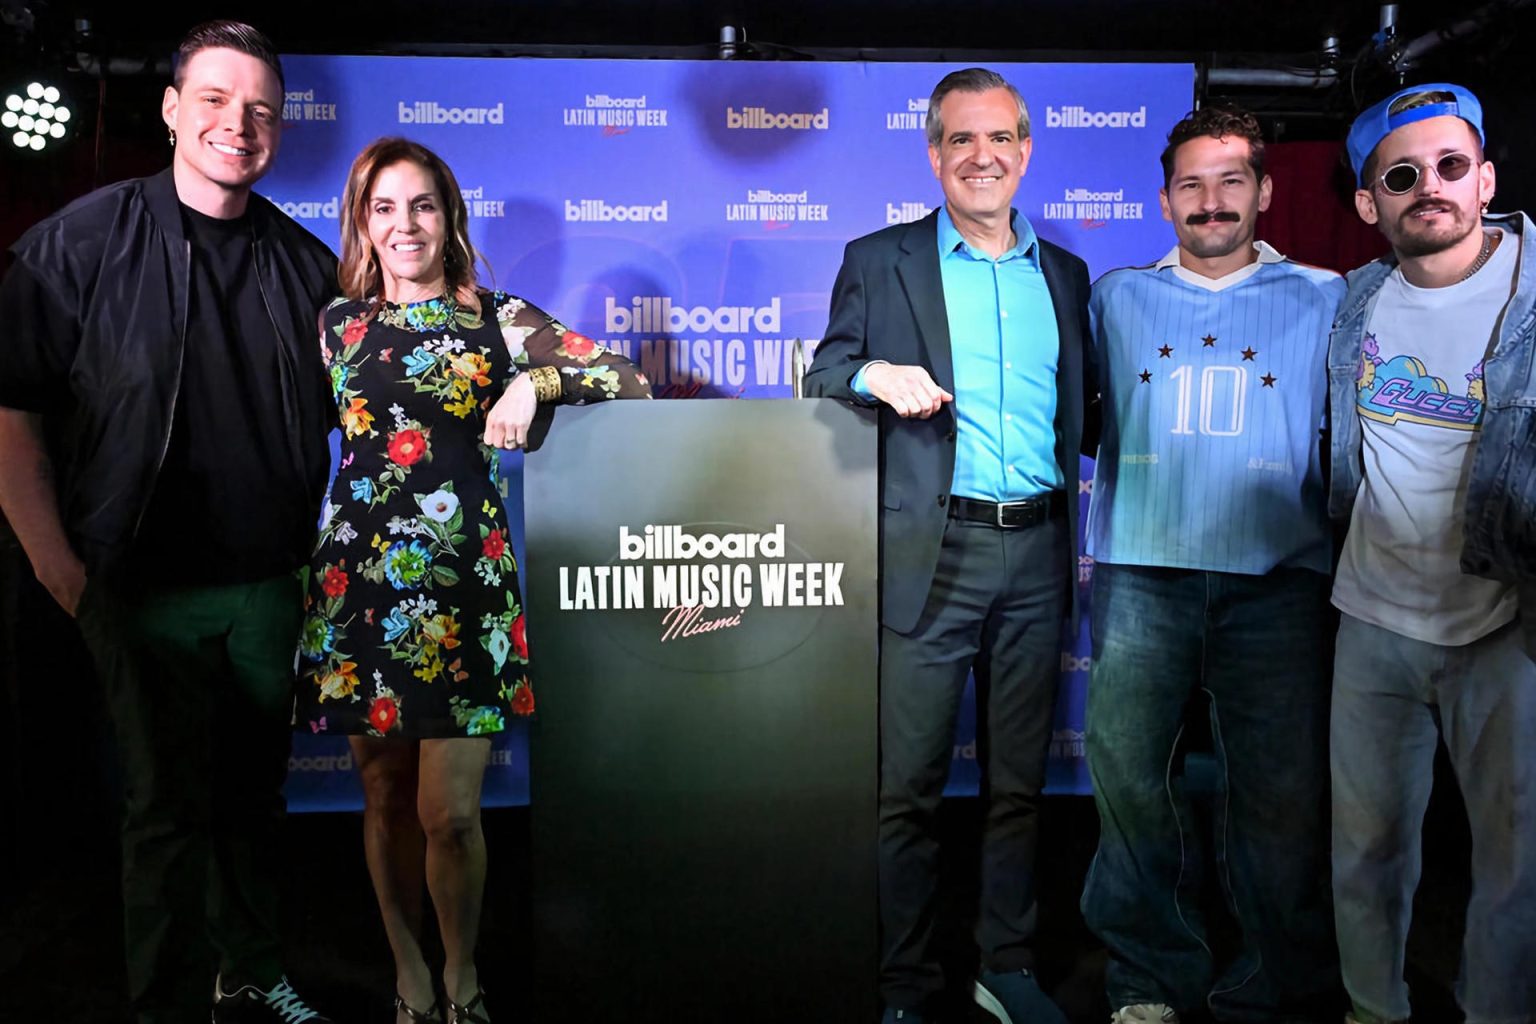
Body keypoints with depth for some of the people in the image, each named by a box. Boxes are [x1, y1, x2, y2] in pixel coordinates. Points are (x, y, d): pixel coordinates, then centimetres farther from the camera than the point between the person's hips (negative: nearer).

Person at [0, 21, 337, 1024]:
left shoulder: (306, 263, 6)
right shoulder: (84, 240, -5)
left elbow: (338, 416, 15)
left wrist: (323, 546, 7)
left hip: (269, 586, 4)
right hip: (147, 590, -3)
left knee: (256, 792, 16)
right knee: (169, 808, 4)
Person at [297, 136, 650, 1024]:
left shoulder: (497, 318, 3)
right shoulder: (338, 325, 10)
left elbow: (630, 380, -3)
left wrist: (534, 381, -19)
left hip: (465, 581, -2)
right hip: (361, 580, 2)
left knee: (449, 813, -5)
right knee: (387, 802, 10)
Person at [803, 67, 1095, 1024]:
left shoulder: (1066, 274, 14)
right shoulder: (878, 261, 4)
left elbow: (1078, 411, 18)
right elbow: (821, 383, 4)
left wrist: (1081, 532, 8)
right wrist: (871, 373, -18)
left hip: (1036, 553, 4)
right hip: (928, 554, -3)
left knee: (1020, 781, 12)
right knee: (908, 786, 1)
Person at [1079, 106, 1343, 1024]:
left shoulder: (1324, 300, 11)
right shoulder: (1118, 299, 15)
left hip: (1277, 580, 0)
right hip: (1141, 574, 1)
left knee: (1284, 793, 0)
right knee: (1127, 771, 0)